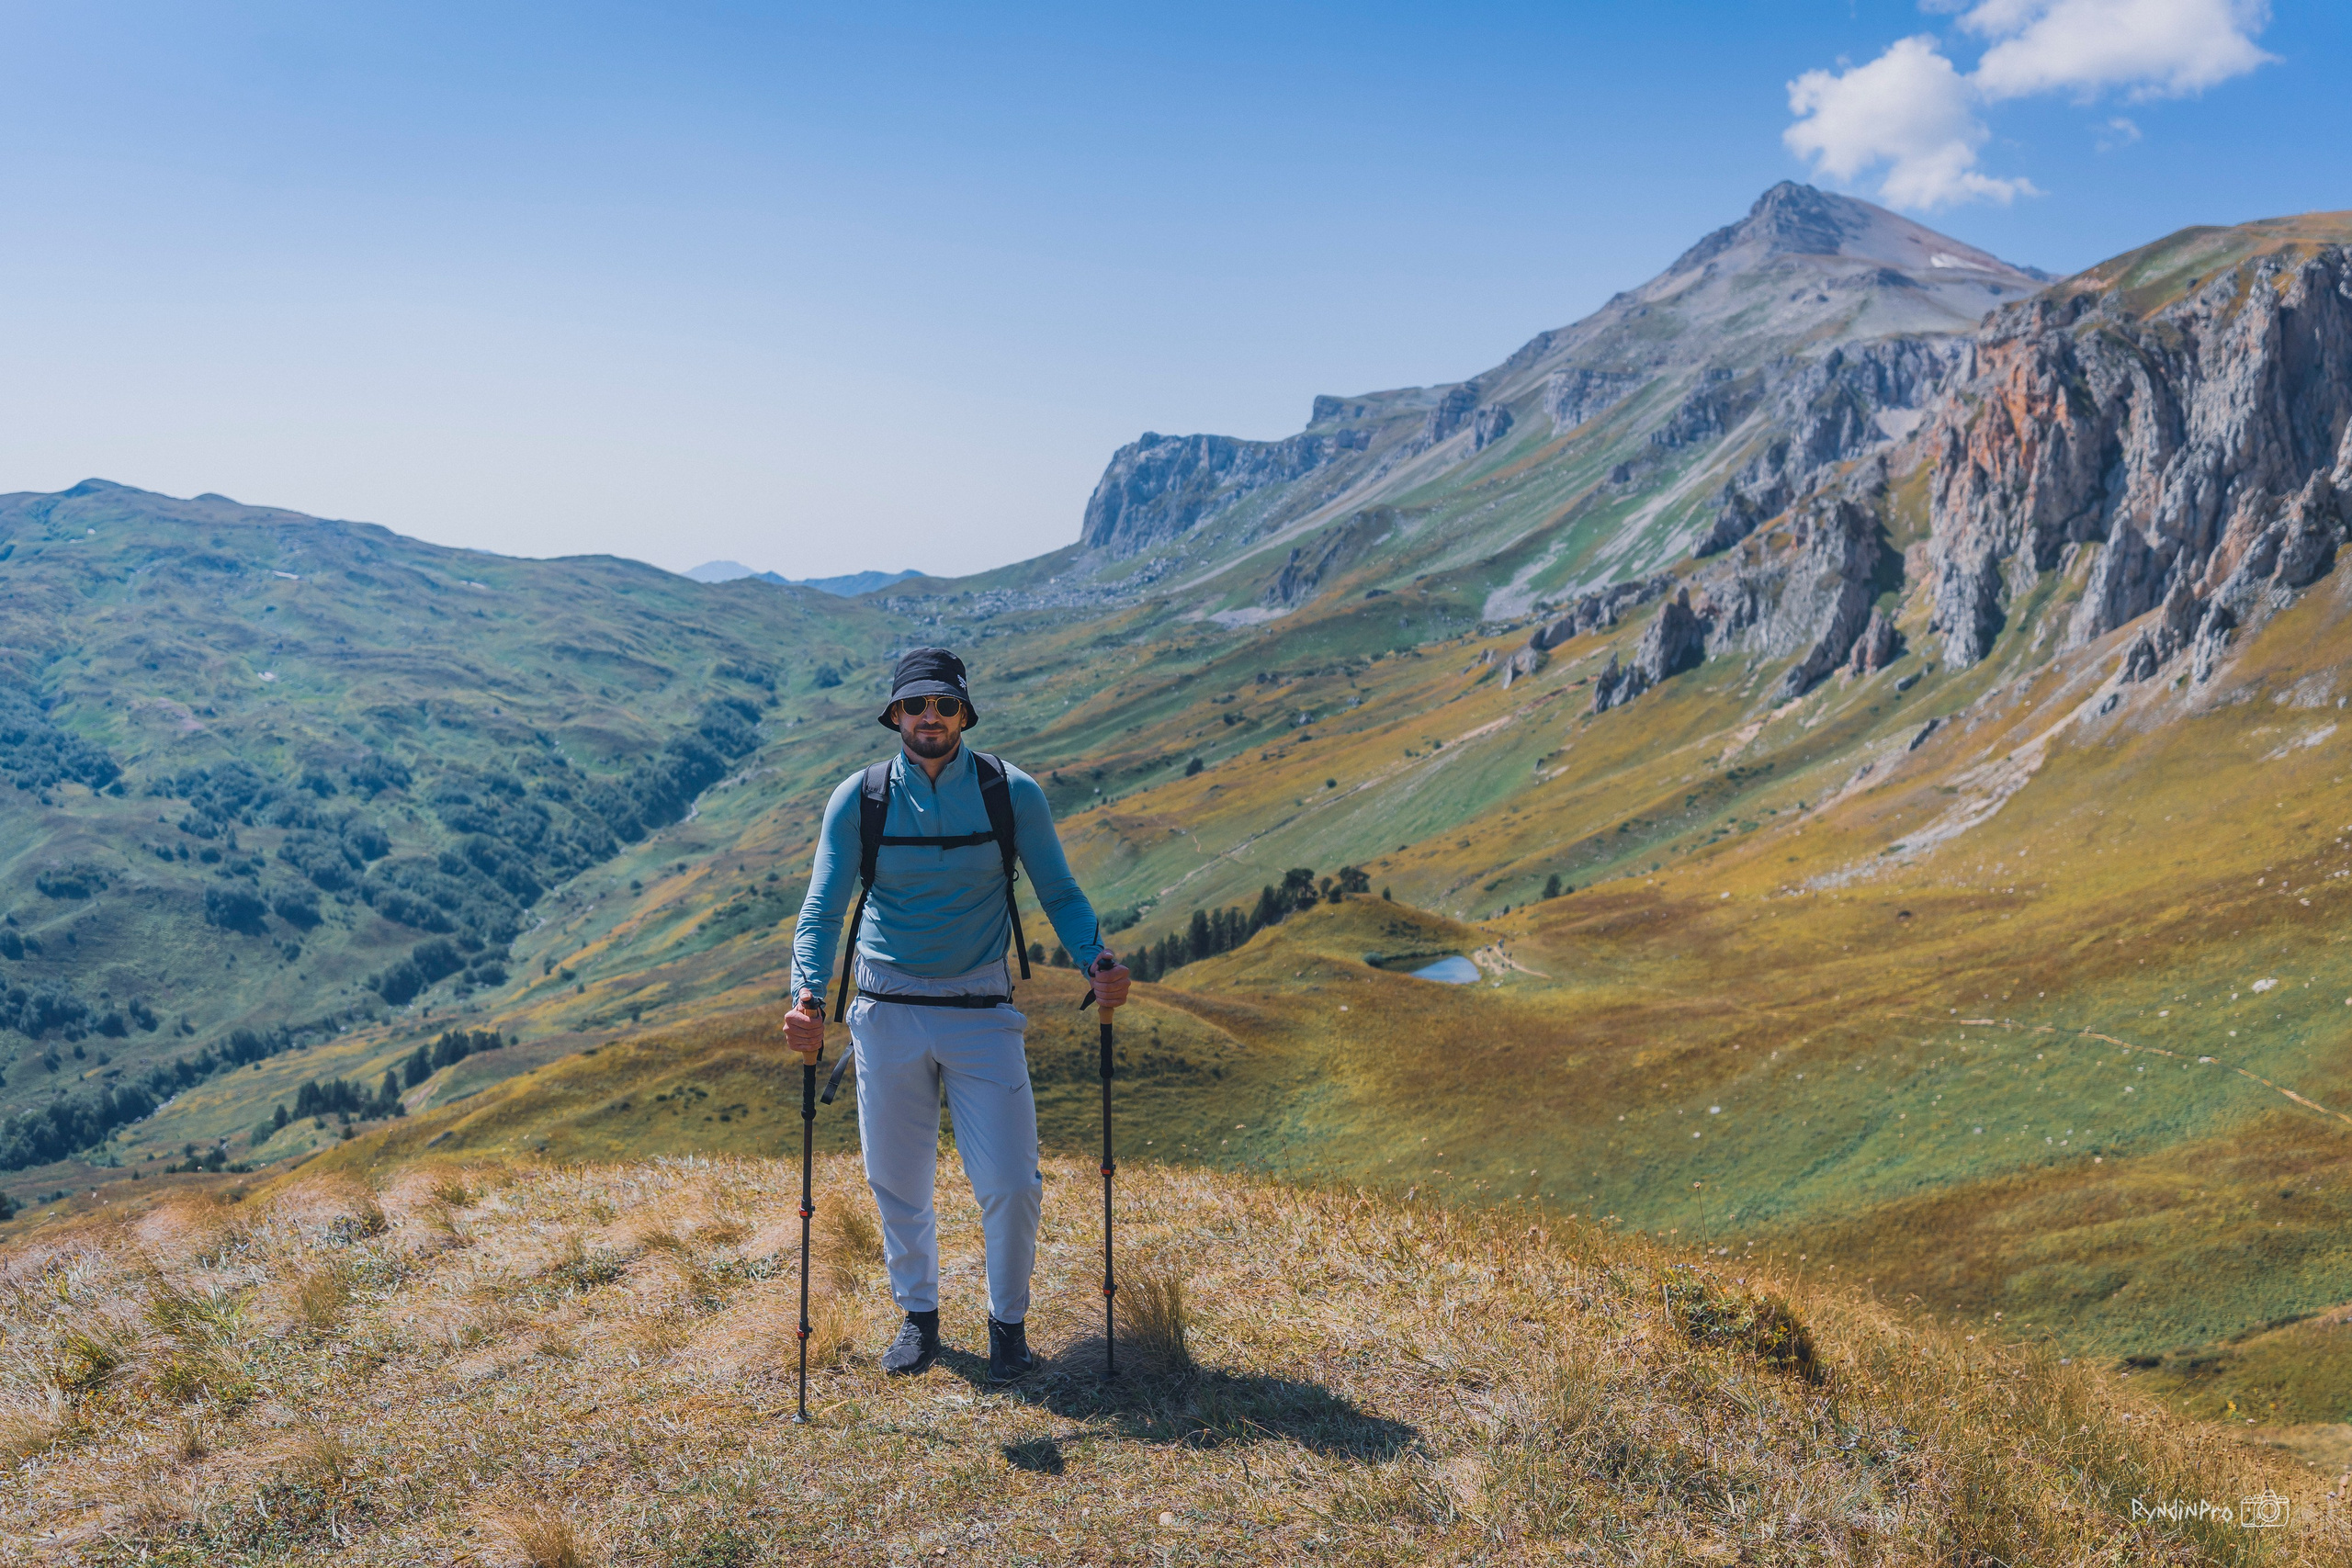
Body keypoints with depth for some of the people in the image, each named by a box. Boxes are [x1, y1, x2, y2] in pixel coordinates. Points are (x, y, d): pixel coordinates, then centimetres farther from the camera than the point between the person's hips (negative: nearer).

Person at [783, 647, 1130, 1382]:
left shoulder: (1013, 793, -3)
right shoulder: (858, 800, -2)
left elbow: (1059, 893, 3)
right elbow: (823, 909, -5)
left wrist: (1097, 959, -16)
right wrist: (809, 997, -22)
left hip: (982, 1012, -1)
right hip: (887, 1016, 1)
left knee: (1011, 1184, -5)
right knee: (898, 1184, 10)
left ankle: (1008, 1319, 21)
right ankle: (918, 1314, 34)